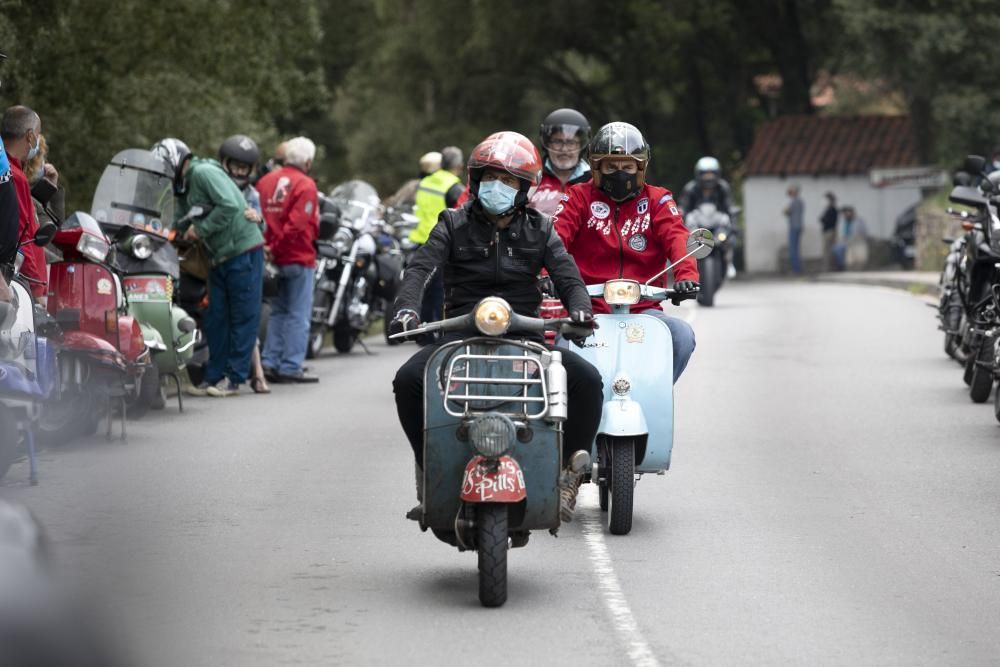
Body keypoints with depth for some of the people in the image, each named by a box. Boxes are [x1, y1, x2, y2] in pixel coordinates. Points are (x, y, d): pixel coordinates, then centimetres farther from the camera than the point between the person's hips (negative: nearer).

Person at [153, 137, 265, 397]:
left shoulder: (204, 172, -12)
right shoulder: (184, 187, 17)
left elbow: (229, 205, -23)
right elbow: (182, 224, 17)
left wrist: (201, 229, -16)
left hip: (243, 251, -10)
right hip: (220, 258, 10)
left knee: (242, 317, -3)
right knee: (215, 319, 9)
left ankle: (233, 378, -3)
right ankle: (214, 377, 13)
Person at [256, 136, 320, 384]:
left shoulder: (266, 181, 8)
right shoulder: (305, 185, -12)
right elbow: (298, 224, -20)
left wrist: (268, 246, 3)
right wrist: (277, 248, -13)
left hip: (273, 259, 7)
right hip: (299, 257, -7)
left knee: (278, 312, 16)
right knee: (298, 315, -1)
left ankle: (270, 363, 14)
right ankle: (291, 367, -3)